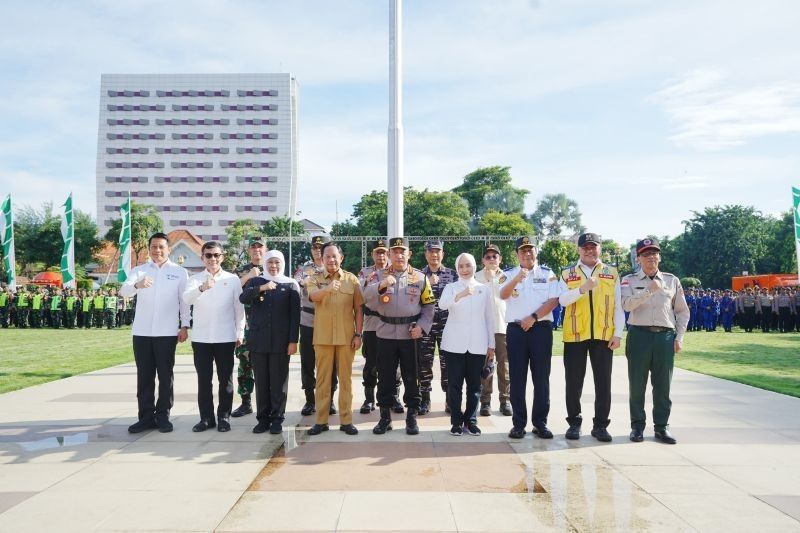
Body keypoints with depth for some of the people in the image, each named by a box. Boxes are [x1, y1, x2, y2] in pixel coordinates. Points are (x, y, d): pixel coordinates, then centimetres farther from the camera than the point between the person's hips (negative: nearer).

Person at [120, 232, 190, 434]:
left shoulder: (179, 272, 3)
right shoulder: (139, 270, 6)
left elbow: (184, 300, 3)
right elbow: (124, 291, -11)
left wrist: (185, 326, -4)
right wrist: (137, 285, -33)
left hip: (167, 332, -2)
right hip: (142, 332, 2)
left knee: (165, 375, 4)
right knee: (144, 375, 7)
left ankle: (163, 415, 14)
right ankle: (146, 416, 16)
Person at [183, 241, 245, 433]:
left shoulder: (233, 279, 2)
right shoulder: (195, 279, 3)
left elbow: (239, 307, 4)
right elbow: (186, 299, -17)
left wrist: (240, 333, 1)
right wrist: (201, 288, -38)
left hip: (226, 337, -1)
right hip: (201, 338, 1)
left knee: (225, 379, 6)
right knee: (203, 379, 8)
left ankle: (224, 416, 16)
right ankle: (206, 417, 18)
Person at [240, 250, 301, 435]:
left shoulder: (291, 284, 4)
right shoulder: (255, 282, 10)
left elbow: (295, 314, -1)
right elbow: (243, 298, -9)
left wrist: (293, 340, -7)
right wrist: (261, 288, -24)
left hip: (280, 341, -2)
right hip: (258, 341, 2)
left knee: (279, 381, 2)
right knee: (261, 381, 6)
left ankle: (277, 419, 11)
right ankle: (262, 418, 15)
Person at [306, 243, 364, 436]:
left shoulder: (352, 279, 3)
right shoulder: (315, 279, 2)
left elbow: (358, 309, 4)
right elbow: (314, 296, -21)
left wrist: (358, 334, -2)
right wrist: (328, 289, -42)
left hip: (346, 337, 0)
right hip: (322, 337, 0)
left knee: (346, 379, 7)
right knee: (322, 379, 7)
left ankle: (346, 420, 15)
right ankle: (321, 420, 16)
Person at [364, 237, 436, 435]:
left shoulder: (420, 277, 4)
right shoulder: (380, 276, 5)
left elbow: (429, 305, 6)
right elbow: (368, 299, -8)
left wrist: (422, 326, -7)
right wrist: (380, 286, -25)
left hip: (410, 335, 0)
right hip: (386, 334, 1)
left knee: (411, 377, 7)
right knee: (385, 377, 7)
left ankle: (411, 417, 20)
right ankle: (385, 417, 19)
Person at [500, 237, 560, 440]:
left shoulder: (548, 274, 8)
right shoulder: (510, 274, 7)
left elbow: (553, 301, -1)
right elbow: (503, 295, -11)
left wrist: (533, 317, -13)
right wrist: (517, 279, -30)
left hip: (541, 328, 0)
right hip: (516, 329, 0)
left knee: (541, 377, 3)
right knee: (517, 378, 3)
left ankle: (540, 422, 12)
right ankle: (518, 423, 10)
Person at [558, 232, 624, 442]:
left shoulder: (612, 273, 8)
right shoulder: (567, 274, 6)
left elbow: (618, 306, 6)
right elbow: (562, 300, -9)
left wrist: (617, 334, -2)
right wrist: (582, 289, -24)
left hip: (603, 335, 1)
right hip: (574, 335, 0)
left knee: (603, 382, 5)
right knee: (574, 381, 6)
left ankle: (600, 424, 16)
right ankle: (574, 423, 18)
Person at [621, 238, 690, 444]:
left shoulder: (672, 280, 11)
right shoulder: (630, 280, 5)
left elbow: (682, 311, 14)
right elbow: (627, 304, -13)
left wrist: (679, 338, 5)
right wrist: (649, 291, -24)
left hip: (665, 336, 2)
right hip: (639, 335, -2)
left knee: (663, 384, 5)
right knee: (637, 383, 3)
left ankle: (662, 426, 17)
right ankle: (637, 426, 15)